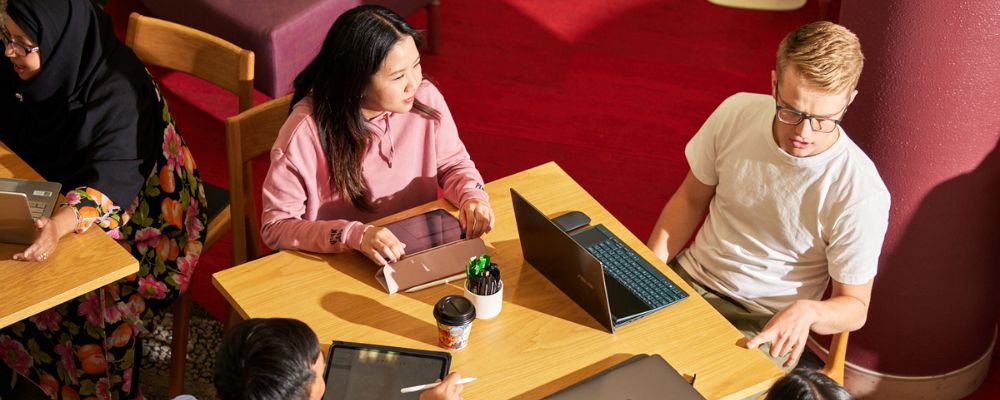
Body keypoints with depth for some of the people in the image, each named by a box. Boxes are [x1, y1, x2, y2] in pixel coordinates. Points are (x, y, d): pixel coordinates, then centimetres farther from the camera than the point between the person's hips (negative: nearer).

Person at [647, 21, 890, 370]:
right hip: (688, 277, 4)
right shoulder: (736, 113, -9)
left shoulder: (860, 193, -21)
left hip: (764, 324, -4)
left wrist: (807, 311, -33)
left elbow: (855, 307, -10)